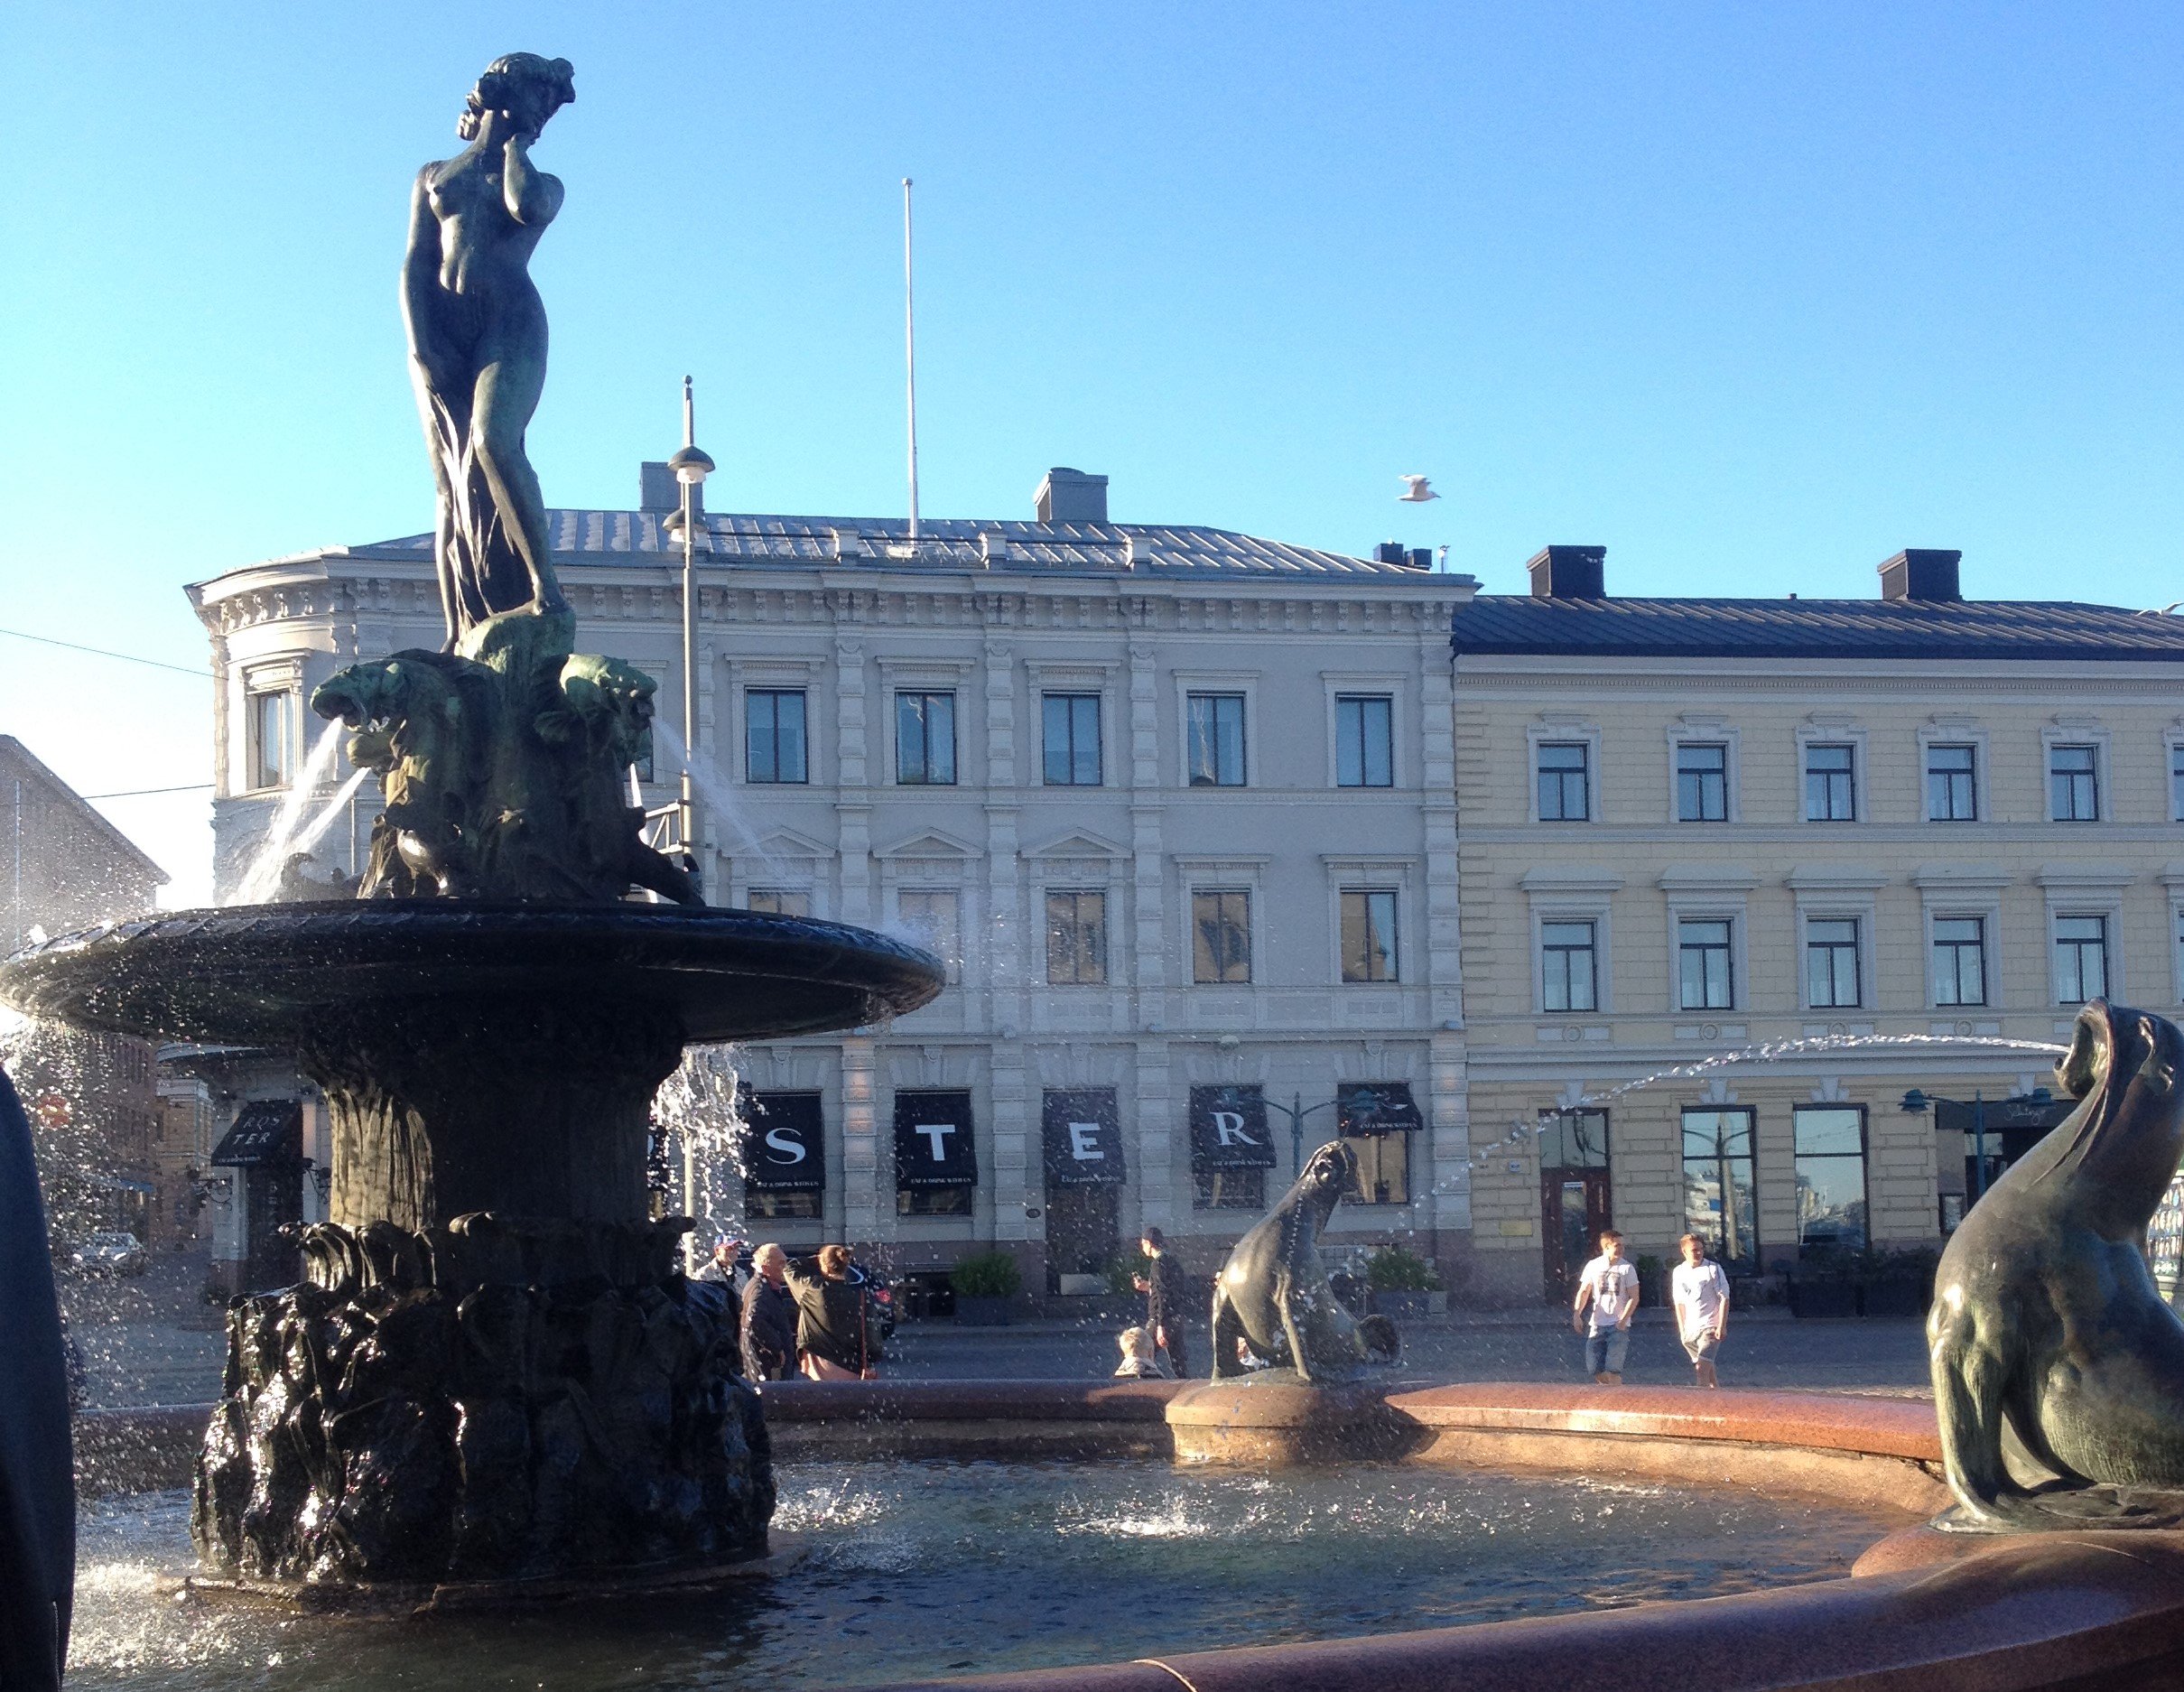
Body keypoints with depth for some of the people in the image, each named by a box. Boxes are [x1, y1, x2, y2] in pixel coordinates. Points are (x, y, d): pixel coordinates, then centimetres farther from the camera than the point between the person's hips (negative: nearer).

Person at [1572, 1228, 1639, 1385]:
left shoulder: (1627, 1268, 0)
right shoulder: (1593, 1266, 6)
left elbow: (1634, 1297, -3)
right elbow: (1584, 1291, 9)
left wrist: (1623, 1320, -13)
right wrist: (1577, 1314, -6)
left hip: (1619, 1326, -3)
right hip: (1597, 1324, 3)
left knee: (1613, 1369, -13)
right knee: (1595, 1369, 1)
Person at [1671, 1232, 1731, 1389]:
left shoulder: (1713, 1269, -5)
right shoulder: (1679, 1272, 8)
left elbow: (1724, 1298, -5)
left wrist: (1721, 1326, -11)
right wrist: (1682, 1329, 11)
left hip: (1709, 1327, -5)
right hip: (1690, 1330, 5)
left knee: (1701, 1369, -17)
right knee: (1708, 1370, 12)